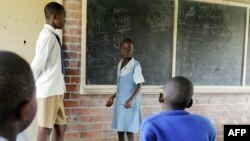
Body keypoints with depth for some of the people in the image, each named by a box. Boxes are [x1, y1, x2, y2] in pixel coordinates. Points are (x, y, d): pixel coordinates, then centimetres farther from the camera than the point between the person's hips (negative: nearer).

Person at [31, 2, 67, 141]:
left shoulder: (53, 36, 13)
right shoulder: (48, 36, -15)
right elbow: (37, 65, -16)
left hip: (56, 89, 9)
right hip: (48, 90, -8)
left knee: (61, 126, 13)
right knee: (46, 128, -1)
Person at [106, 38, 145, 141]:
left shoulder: (135, 65, -12)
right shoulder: (120, 64, 10)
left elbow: (139, 85, -15)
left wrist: (131, 100, -25)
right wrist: (112, 97, 17)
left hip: (130, 102, -7)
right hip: (119, 101, 7)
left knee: (129, 129, -2)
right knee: (119, 129, 11)